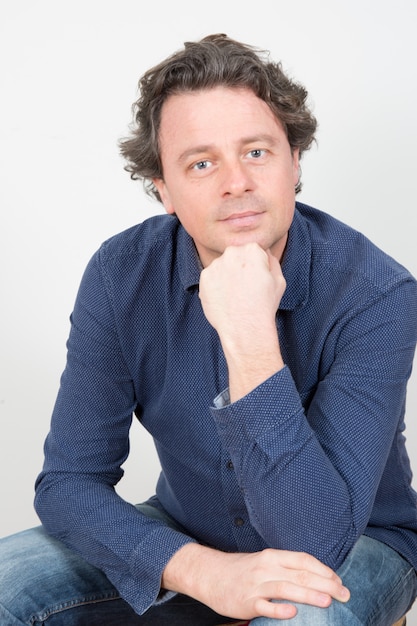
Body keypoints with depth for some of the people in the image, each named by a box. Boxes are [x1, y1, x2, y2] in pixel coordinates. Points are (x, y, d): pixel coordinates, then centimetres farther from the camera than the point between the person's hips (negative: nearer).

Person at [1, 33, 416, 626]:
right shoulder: (121, 276, -15)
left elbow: (317, 544, -32)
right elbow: (68, 483, -14)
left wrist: (250, 340, -41)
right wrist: (202, 569, -31)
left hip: (357, 545, -3)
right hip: (188, 534, 3)